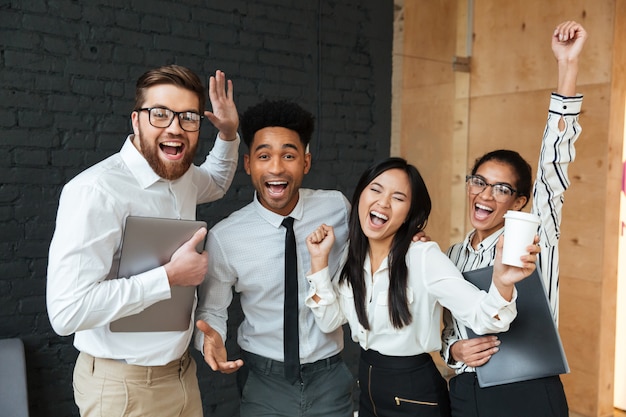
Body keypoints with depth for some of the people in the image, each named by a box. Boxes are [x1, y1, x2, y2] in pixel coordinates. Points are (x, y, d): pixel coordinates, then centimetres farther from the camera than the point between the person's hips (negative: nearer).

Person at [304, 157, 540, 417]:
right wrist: (320, 259, -12)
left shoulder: (424, 257, -21)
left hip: (414, 395, -5)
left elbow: (481, 315, -30)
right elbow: (330, 321, -2)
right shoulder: (352, 254, -3)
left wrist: (502, 282, -50)